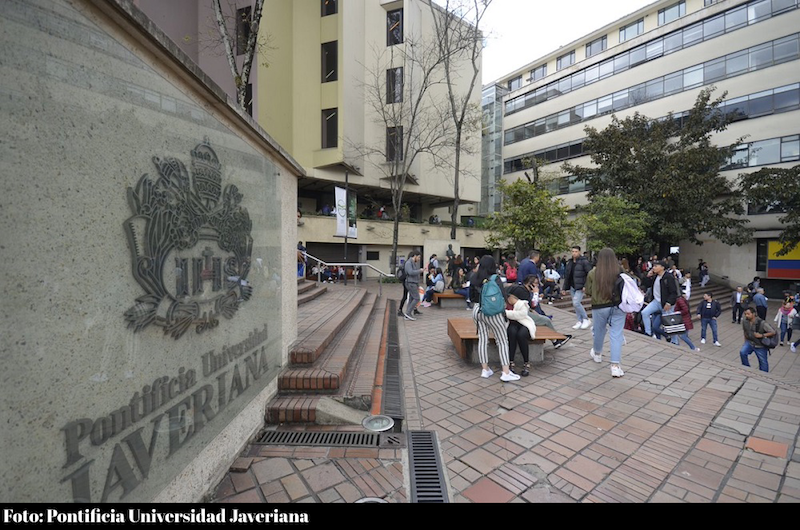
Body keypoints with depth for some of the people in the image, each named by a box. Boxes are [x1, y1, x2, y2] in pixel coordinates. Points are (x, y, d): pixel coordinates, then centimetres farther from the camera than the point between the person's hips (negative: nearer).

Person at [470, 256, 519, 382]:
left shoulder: (474, 278, 3)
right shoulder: (495, 278, -10)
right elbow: (503, 296, -13)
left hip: (477, 310, 5)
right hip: (493, 312, -5)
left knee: (482, 339, 11)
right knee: (503, 341, 4)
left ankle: (485, 370, 17)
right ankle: (506, 373, 4)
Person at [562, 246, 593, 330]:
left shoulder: (584, 261, -8)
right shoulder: (570, 262, 12)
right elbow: (567, 276, 17)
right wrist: (564, 288, 15)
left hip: (580, 287, -7)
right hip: (572, 287, 7)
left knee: (576, 303, -15)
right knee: (575, 304, 9)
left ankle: (586, 320, 2)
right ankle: (580, 321, 20)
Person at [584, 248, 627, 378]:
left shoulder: (592, 273, -11)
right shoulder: (621, 272, -7)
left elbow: (588, 291, -1)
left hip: (600, 307, 0)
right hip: (618, 307, 1)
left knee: (599, 331, 20)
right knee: (616, 335, 3)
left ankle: (597, 353, 43)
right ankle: (615, 366, 2)